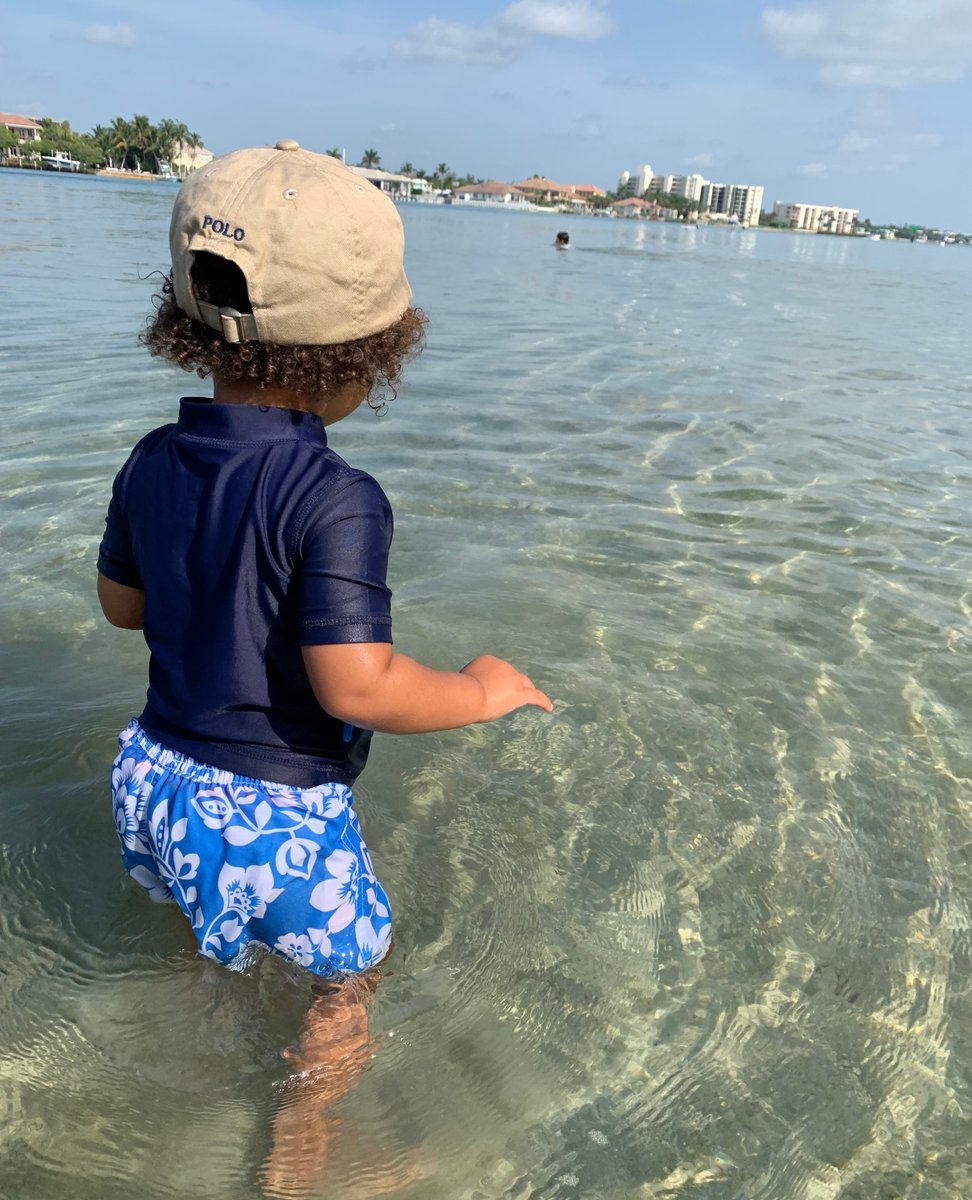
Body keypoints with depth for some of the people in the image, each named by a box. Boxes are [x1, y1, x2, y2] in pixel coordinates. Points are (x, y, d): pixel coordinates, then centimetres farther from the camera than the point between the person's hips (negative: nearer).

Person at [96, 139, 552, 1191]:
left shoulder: (153, 463, -6)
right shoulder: (336, 500, -29)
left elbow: (123, 603, 7)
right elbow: (356, 687, -31)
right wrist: (478, 692, -15)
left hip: (157, 776, 8)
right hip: (273, 815, -7)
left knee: (216, 941, 37)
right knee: (353, 969, 22)